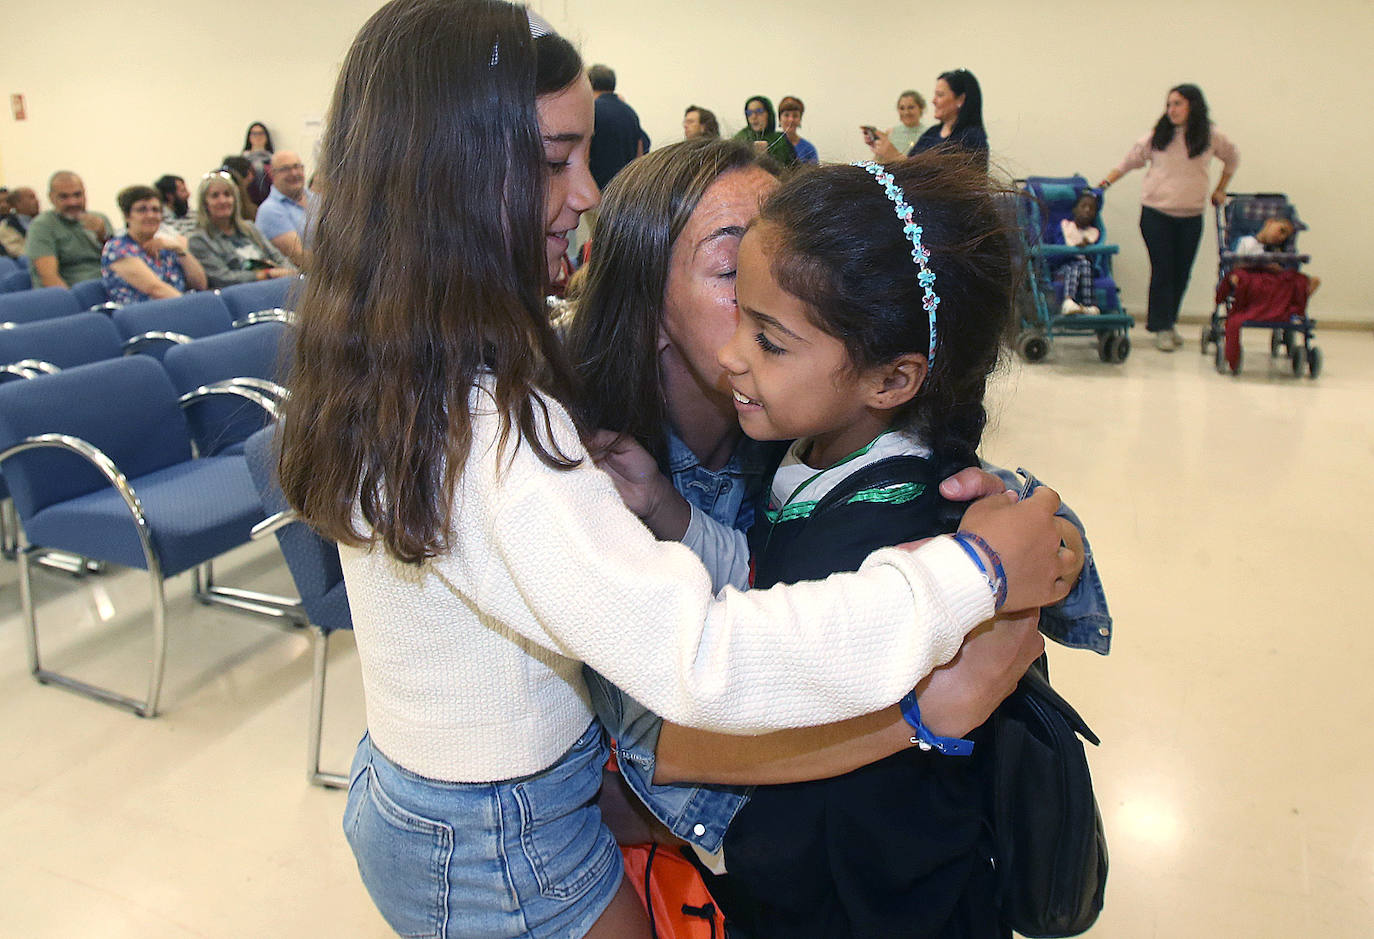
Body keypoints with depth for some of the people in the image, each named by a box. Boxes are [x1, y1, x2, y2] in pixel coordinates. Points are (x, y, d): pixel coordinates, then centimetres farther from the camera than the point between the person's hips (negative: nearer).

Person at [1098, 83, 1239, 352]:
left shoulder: (1211, 138, 4)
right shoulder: (1158, 136, 1)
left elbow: (1233, 158, 22)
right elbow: (1130, 160, 12)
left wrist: (1220, 190, 18)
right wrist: (1106, 183, 3)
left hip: (1191, 216, 2)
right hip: (1156, 213, -2)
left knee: (1182, 272, 5)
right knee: (1162, 270, -5)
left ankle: (1168, 322, 19)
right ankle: (1161, 328, 2)